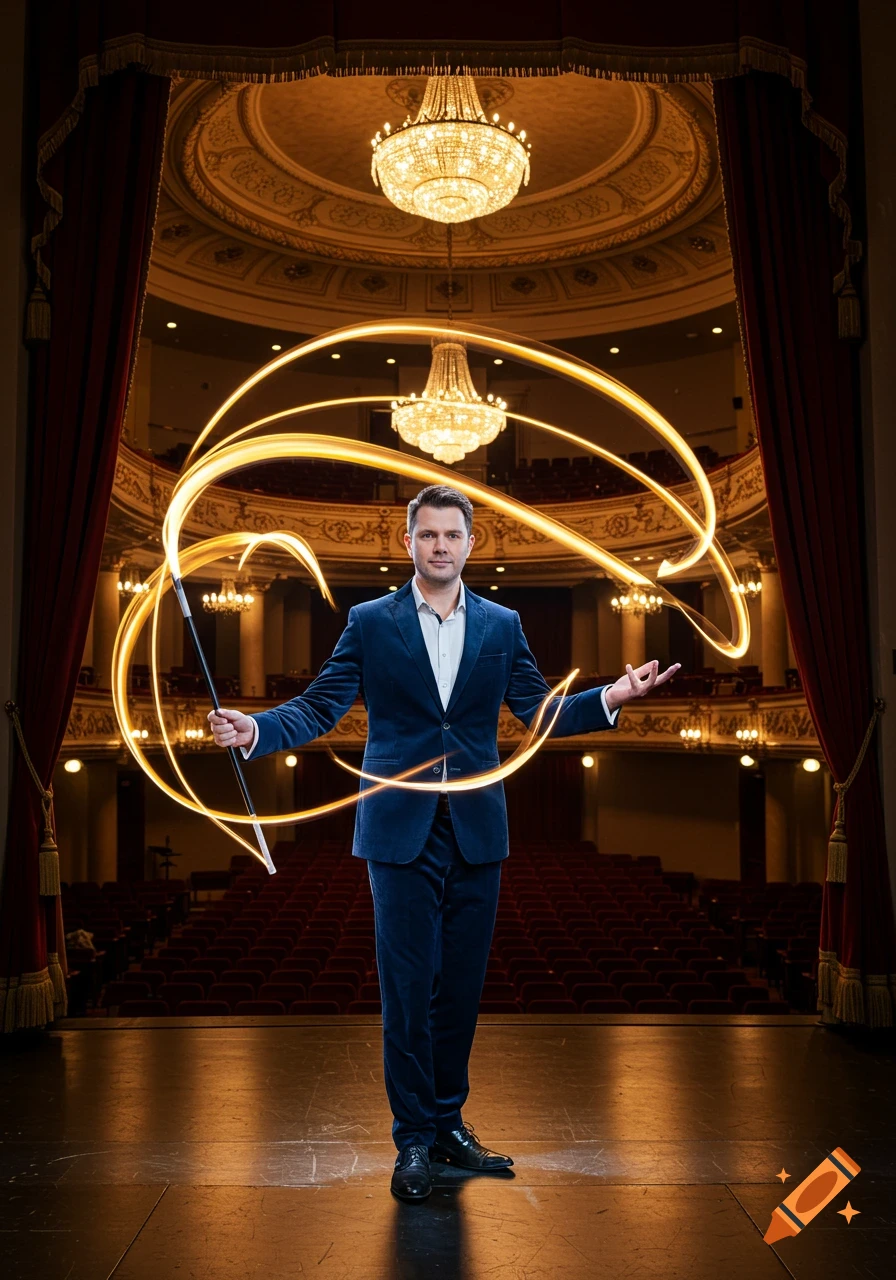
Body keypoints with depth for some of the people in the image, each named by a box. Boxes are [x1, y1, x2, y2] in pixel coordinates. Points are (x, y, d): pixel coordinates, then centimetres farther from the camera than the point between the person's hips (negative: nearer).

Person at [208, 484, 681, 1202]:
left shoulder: (501, 626, 9)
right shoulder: (370, 623, 3)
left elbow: (539, 709, 7)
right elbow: (320, 707, -2)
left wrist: (610, 699, -7)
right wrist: (254, 730, -18)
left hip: (476, 832, 3)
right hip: (401, 832, -2)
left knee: (461, 988, 10)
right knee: (408, 989, 1)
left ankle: (449, 1121, 26)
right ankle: (414, 1137, 14)